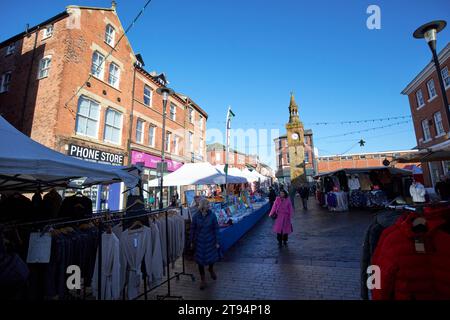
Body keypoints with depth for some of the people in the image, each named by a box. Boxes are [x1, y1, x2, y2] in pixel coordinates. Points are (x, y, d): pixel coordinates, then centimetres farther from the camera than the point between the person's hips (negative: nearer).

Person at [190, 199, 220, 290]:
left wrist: (217, 242, -4)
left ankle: (211, 269, 52)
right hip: (199, 241, 0)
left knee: (212, 257, 16)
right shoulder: (196, 216, -12)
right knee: (200, 260, 10)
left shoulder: (212, 215, -13)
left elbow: (216, 229, -6)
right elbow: (192, 229, -1)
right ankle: (203, 280, 31)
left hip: (210, 241, 0)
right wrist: (192, 242, 4)